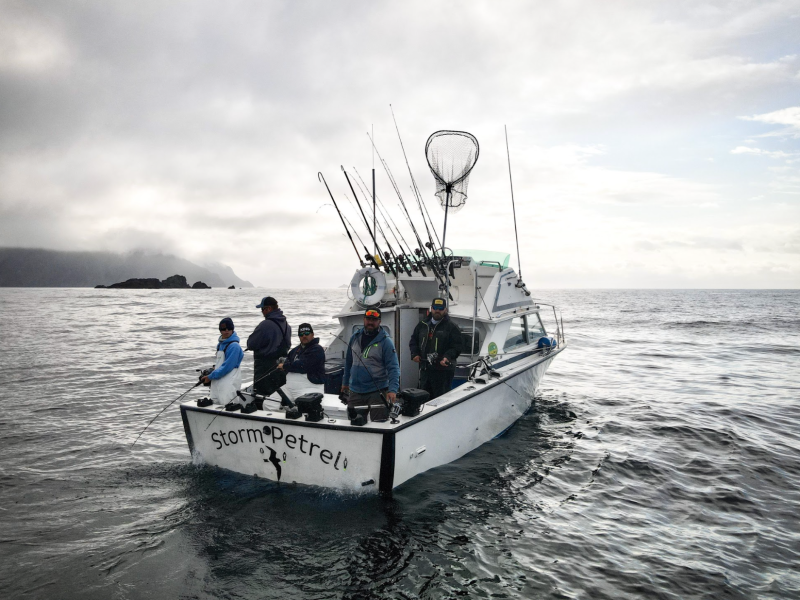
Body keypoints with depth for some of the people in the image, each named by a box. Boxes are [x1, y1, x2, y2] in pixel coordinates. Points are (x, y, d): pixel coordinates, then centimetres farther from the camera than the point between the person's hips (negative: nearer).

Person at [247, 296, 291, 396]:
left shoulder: (266, 325, -21)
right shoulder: (286, 324, 6)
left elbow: (251, 344, -17)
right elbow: (288, 344, 15)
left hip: (264, 365, -8)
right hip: (279, 364, 8)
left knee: (260, 392, 0)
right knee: (277, 391, 17)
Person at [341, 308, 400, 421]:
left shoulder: (386, 341, -8)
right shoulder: (355, 337, 7)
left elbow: (393, 368, -13)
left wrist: (393, 390, -25)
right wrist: (345, 382, 19)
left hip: (377, 392, -5)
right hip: (354, 392, 5)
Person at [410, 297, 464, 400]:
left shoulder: (452, 327, -2)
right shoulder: (423, 324, 13)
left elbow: (458, 346, -7)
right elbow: (413, 340, 22)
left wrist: (448, 357, -22)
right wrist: (415, 354, 6)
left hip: (443, 369, -5)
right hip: (425, 368, 6)